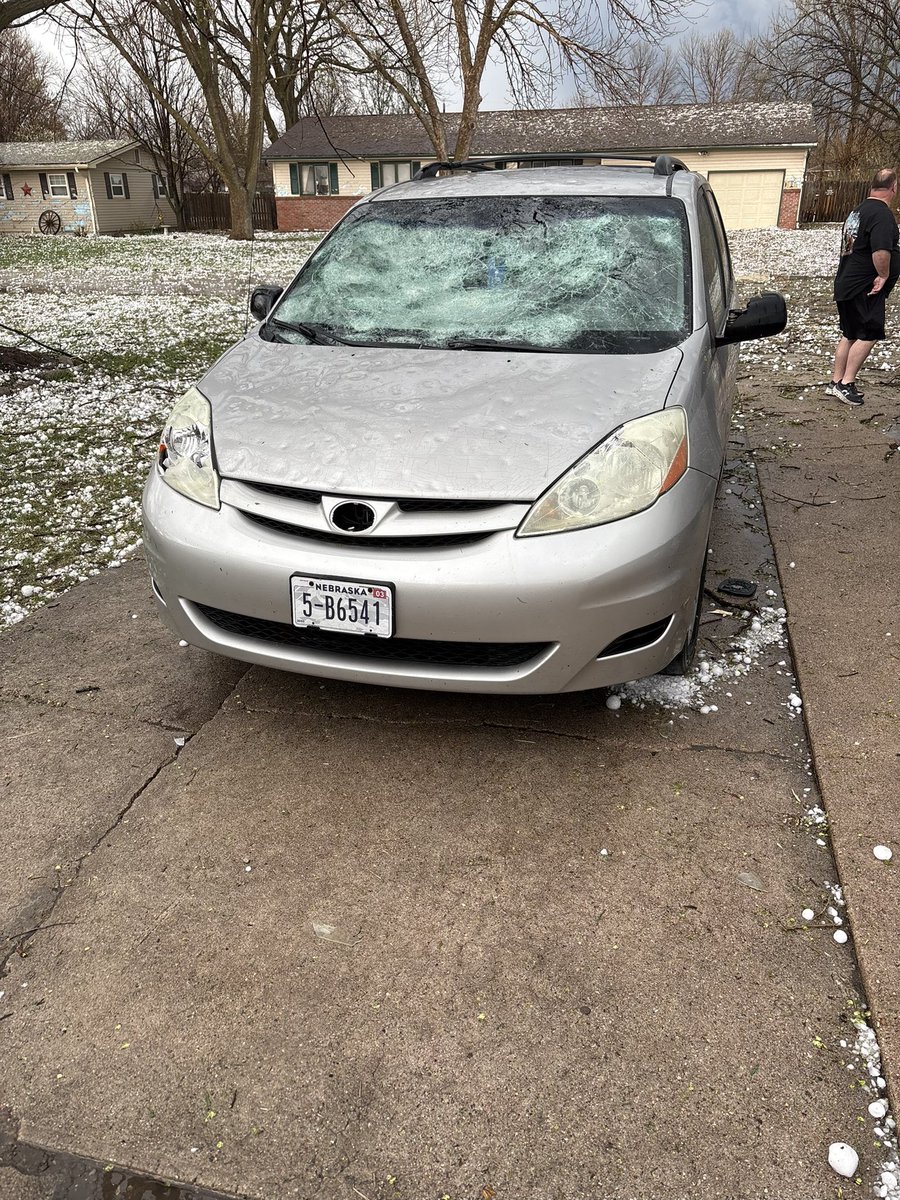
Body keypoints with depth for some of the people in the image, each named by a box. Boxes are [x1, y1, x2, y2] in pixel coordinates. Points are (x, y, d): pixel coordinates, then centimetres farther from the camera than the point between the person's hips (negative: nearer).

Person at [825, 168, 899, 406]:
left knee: (849, 335, 14)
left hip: (846, 285, 9)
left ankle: (836, 382, 19)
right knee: (869, 335, -3)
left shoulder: (858, 210, 13)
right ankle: (846, 384, -4)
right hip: (865, 288, -9)